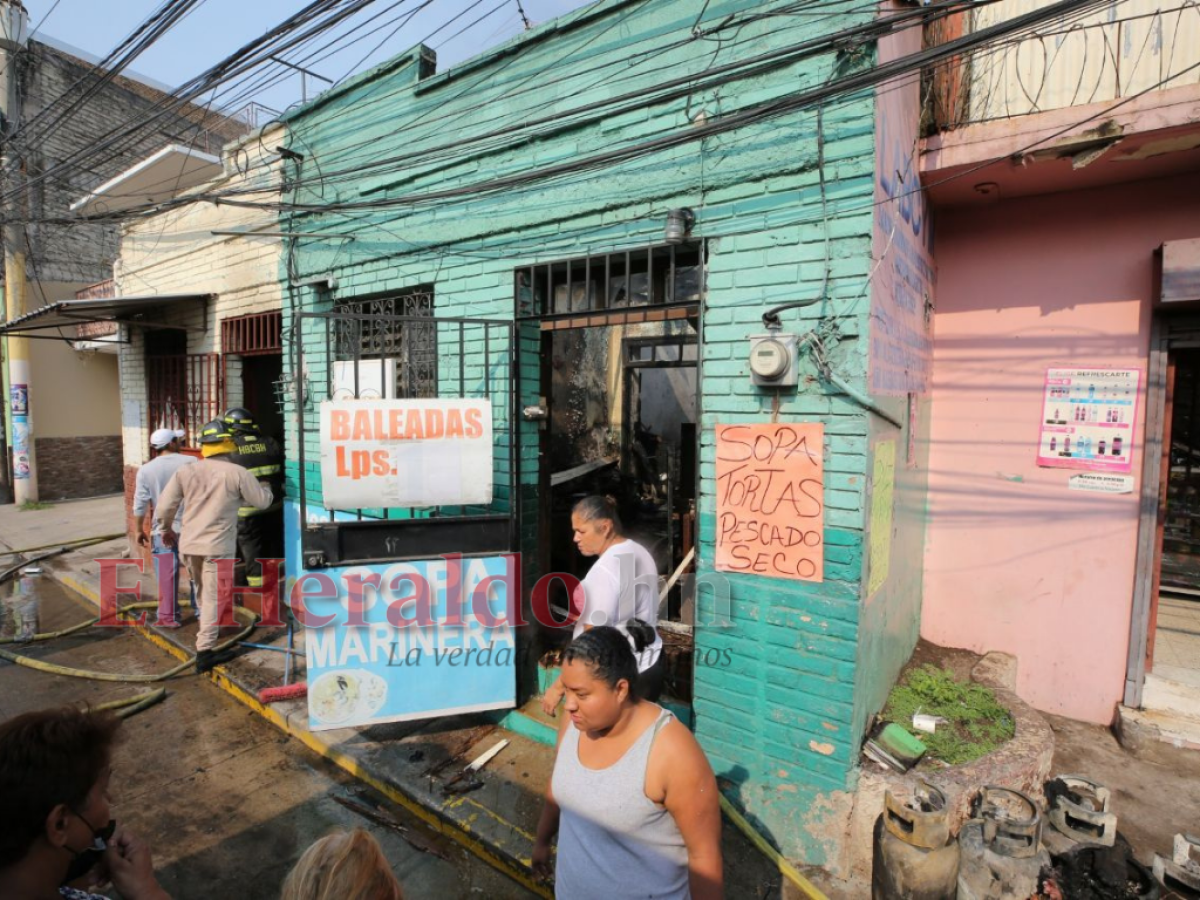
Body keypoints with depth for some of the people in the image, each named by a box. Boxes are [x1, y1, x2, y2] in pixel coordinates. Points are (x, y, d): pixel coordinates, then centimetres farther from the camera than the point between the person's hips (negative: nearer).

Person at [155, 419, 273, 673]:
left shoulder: (185, 471, 0)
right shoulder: (237, 473, -12)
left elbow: (164, 508, 2)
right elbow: (263, 501, -2)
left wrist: (167, 530, 22)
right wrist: (266, 488, 21)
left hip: (189, 545, 5)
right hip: (218, 547, -5)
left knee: (202, 593, 24)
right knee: (213, 598, 3)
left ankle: (207, 633, 45)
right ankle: (204, 652, 5)